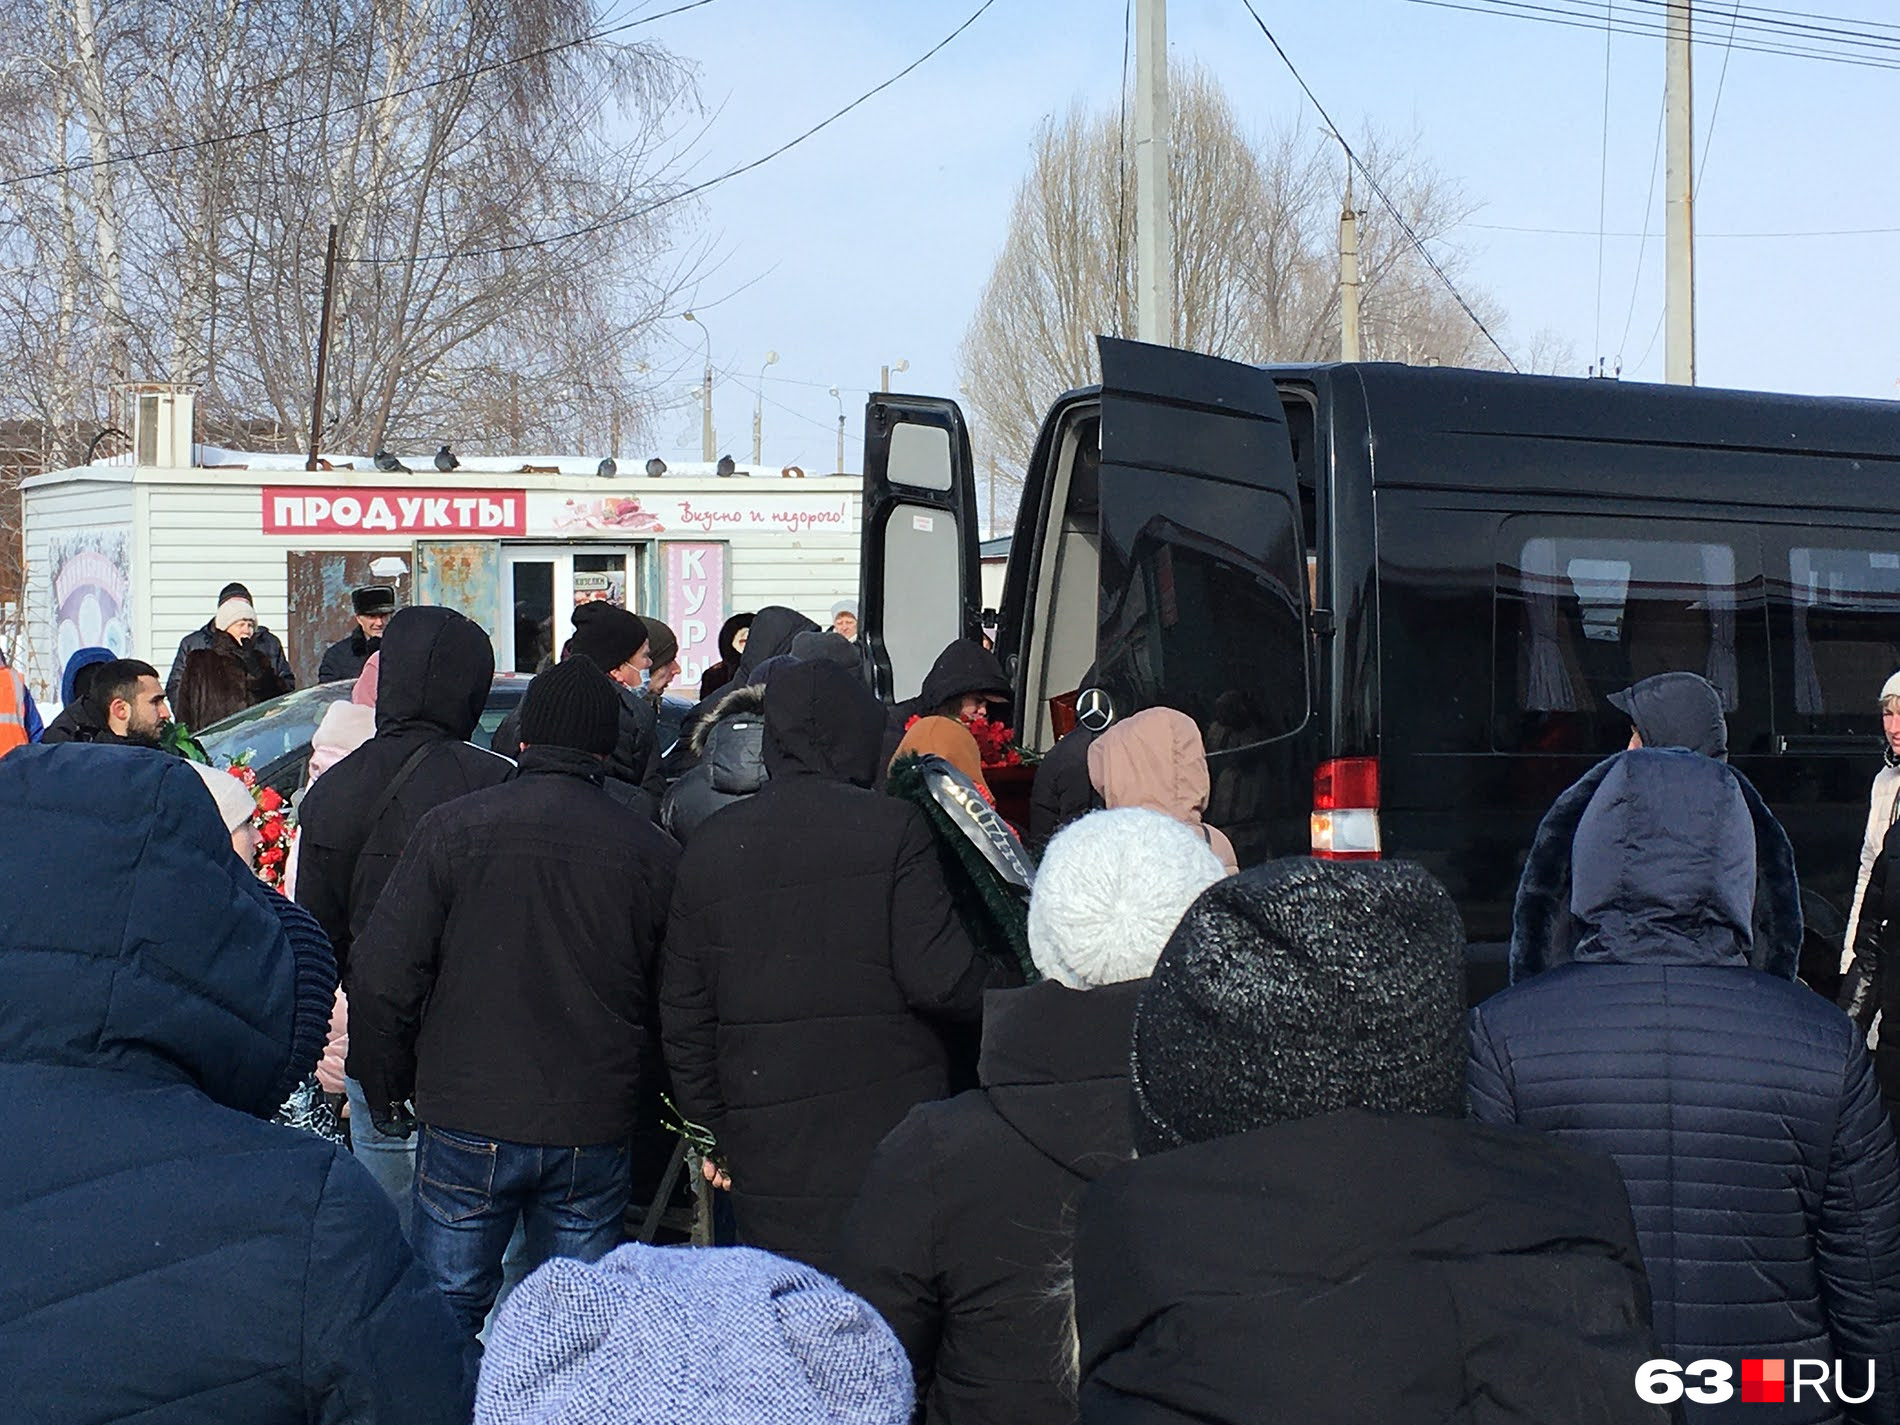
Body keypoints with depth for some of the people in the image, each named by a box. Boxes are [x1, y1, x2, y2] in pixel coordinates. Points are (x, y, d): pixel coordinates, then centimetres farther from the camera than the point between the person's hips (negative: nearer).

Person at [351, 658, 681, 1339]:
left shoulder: (453, 829, -4)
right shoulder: (654, 854, 0)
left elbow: (383, 978, -5)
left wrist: (386, 1091, 7)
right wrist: (644, 1101, 19)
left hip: (468, 1127, -2)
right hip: (595, 1139, 2)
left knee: (444, 1311, 9)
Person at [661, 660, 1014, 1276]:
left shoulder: (708, 847, 9)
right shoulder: (892, 828, -5)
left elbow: (683, 1016, 13)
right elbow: (938, 978, -12)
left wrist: (711, 1129, 21)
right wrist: (1014, 985, 6)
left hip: (764, 1150, 4)